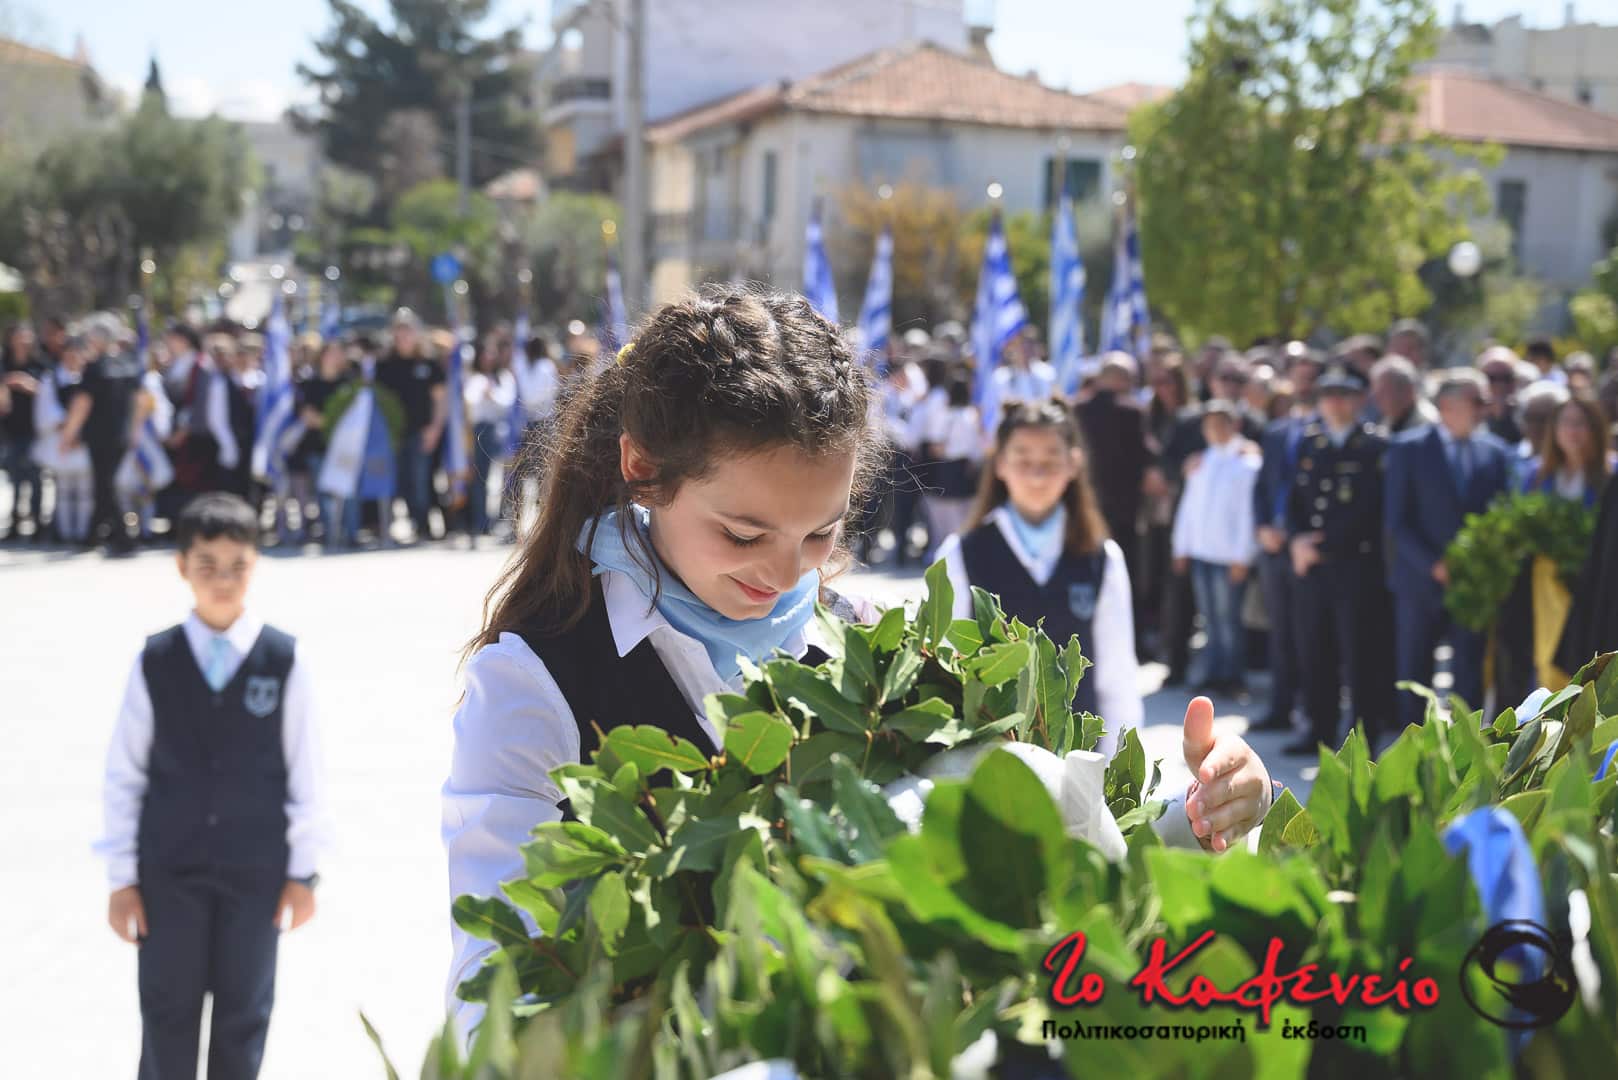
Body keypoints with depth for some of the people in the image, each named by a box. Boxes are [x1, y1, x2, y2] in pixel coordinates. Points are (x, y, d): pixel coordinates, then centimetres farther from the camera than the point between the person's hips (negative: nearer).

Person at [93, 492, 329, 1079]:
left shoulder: (286, 660, -6)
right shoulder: (154, 661, -4)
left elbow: (305, 773, -1)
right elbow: (123, 775, 1)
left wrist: (303, 871, -1)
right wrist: (121, 877, 0)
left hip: (256, 871, 0)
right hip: (168, 870, 0)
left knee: (244, 1014, 11)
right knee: (167, 1014, 7)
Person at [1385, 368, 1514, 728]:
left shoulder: (1496, 452, 6)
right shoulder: (1409, 448, -3)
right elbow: (1396, 519, -6)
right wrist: (1432, 564, -14)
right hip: (1421, 580, -2)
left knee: (1469, 674, 2)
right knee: (1413, 672, 6)